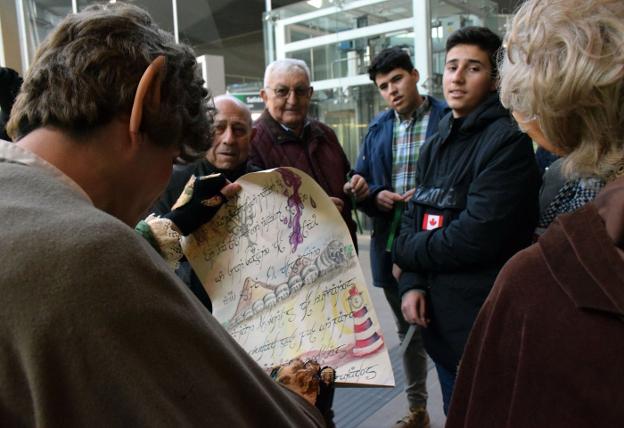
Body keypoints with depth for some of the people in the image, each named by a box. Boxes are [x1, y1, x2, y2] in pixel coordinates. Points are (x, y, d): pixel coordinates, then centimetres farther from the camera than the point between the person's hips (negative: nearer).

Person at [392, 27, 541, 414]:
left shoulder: (508, 141, -16)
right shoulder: (436, 144, 10)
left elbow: (475, 238, -24)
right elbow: (414, 218, 8)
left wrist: (404, 251, -8)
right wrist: (411, 282, -8)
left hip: (485, 325, -7)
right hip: (439, 319, 7)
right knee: (455, 414, 24)